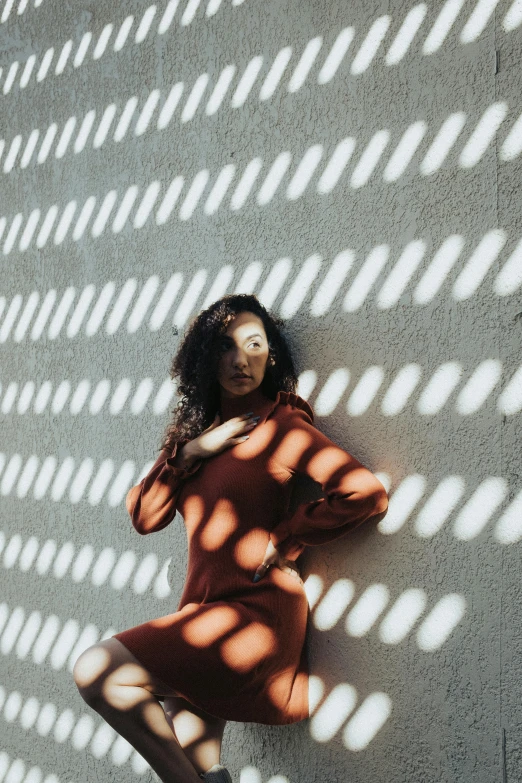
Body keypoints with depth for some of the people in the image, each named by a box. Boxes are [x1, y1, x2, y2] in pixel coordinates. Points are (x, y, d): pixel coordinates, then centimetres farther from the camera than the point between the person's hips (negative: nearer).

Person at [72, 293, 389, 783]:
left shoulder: (280, 425, -6)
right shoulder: (198, 427, 14)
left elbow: (366, 495, -18)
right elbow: (144, 517, 7)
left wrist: (281, 541, -10)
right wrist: (189, 451, -6)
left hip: (255, 611, -7)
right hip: (205, 608, 7)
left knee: (98, 671, -18)